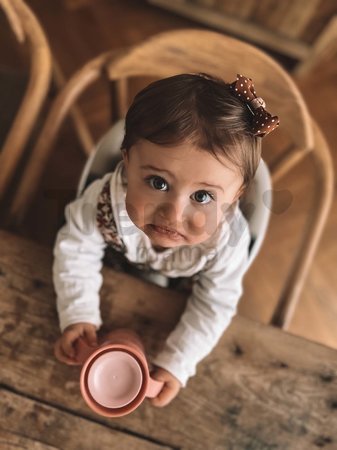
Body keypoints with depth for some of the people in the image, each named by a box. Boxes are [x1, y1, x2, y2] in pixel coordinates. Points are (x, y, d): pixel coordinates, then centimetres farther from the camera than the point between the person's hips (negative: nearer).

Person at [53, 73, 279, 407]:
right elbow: (75, 248, -23)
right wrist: (78, 316, -26)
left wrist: (176, 364, -28)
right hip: (121, 269, 1)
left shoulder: (227, 241, -43)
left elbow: (214, 305, -26)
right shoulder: (105, 200, -43)